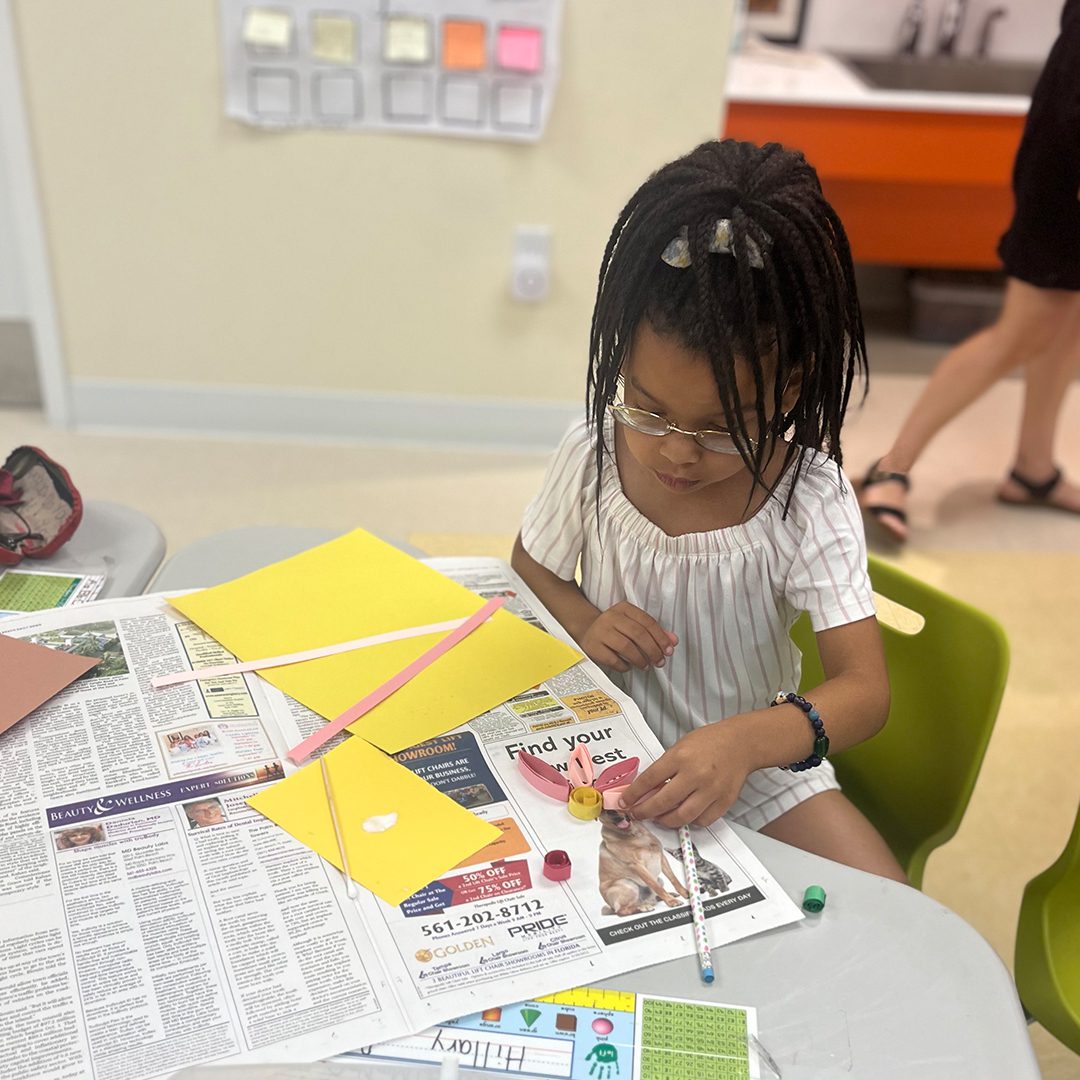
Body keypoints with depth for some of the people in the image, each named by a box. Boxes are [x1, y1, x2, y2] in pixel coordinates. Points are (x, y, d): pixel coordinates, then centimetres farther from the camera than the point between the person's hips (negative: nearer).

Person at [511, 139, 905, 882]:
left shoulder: (810, 502, -21)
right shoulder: (596, 453, -14)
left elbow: (864, 688, -24)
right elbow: (531, 565, 6)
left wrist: (745, 742, -45)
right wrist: (585, 622, -18)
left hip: (757, 763, -1)